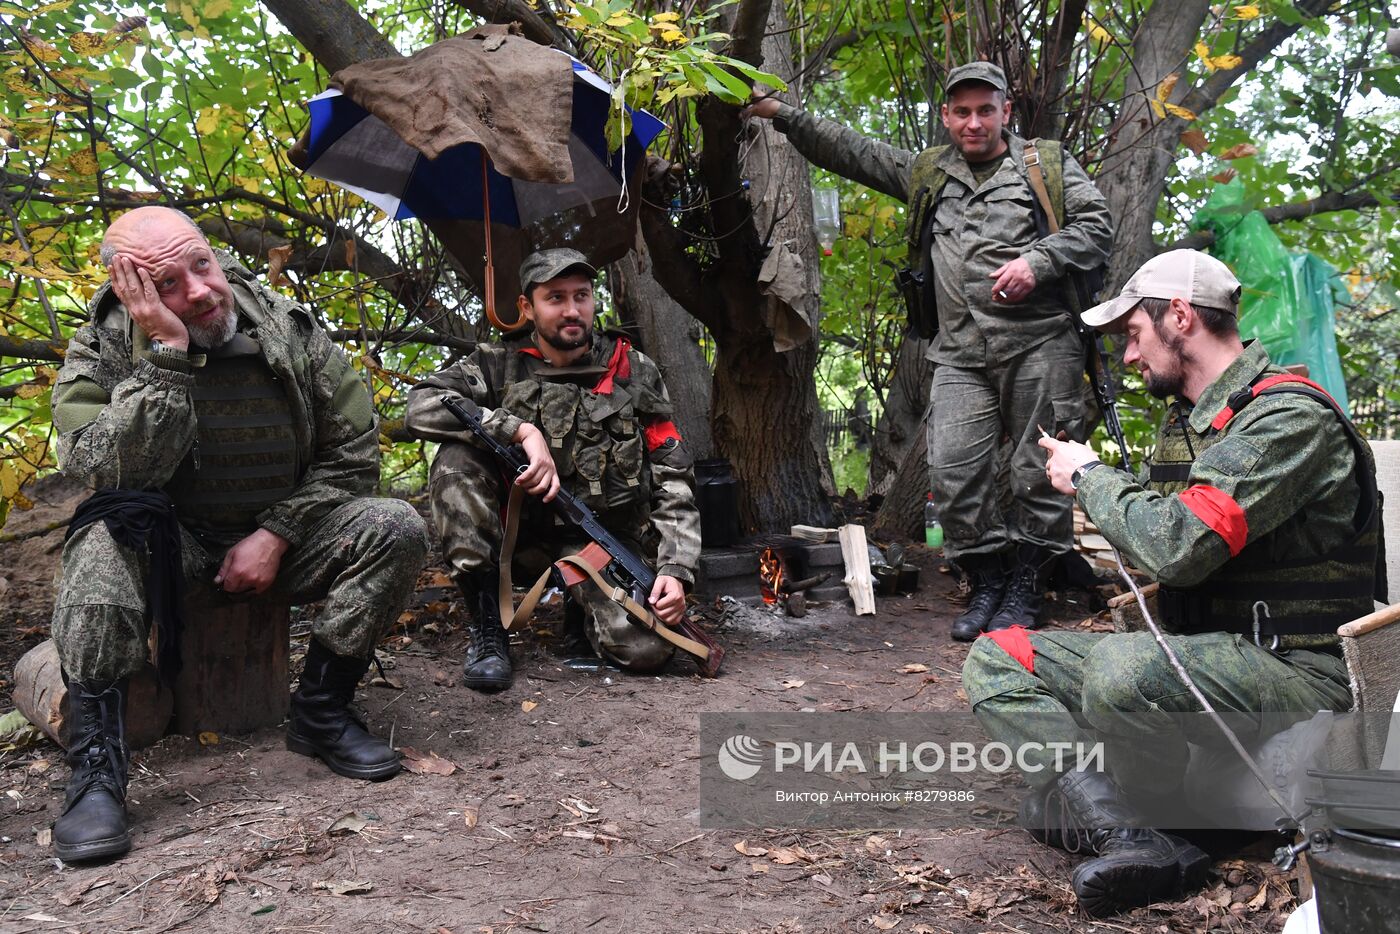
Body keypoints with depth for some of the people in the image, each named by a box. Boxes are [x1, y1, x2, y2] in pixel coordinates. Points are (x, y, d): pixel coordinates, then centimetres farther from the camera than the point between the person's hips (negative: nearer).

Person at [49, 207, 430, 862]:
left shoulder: (292, 330, -7)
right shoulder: (101, 351, -10)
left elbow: (353, 451, -4)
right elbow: (114, 472, -27)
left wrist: (277, 535, -14)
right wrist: (168, 354, -30)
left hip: (280, 539, 2)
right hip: (172, 546, -1)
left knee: (395, 529, -22)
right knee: (109, 532, -34)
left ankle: (320, 713, -11)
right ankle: (95, 767, -30)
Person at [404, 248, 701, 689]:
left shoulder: (635, 373, 1)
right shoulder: (499, 365, -1)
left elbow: (673, 477, 0)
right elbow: (421, 404, -18)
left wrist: (675, 569, -14)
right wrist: (523, 430, -27)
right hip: (521, 530, 1)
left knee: (647, 646, -26)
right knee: (457, 459, -25)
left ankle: (585, 606, 12)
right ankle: (486, 624, -18)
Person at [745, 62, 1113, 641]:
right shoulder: (928, 173, 21)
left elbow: (1096, 225, 4)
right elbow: (850, 153, 22)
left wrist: (1038, 260, -12)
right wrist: (781, 113, 16)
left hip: (1039, 346, -3)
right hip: (961, 355, 3)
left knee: (1039, 472, 0)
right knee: (954, 472, -7)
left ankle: (1025, 591, 15)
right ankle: (988, 583, 10)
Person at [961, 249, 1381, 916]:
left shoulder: (1290, 416, -16)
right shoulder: (1187, 418, 14)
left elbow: (1179, 545, -28)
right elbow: (1160, 537, 27)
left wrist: (1089, 476, -12)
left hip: (1293, 668, -9)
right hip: (1200, 651, 10)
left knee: (1121, 665, -39)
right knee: (995, 660, 0)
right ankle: (1127, 838, -23)